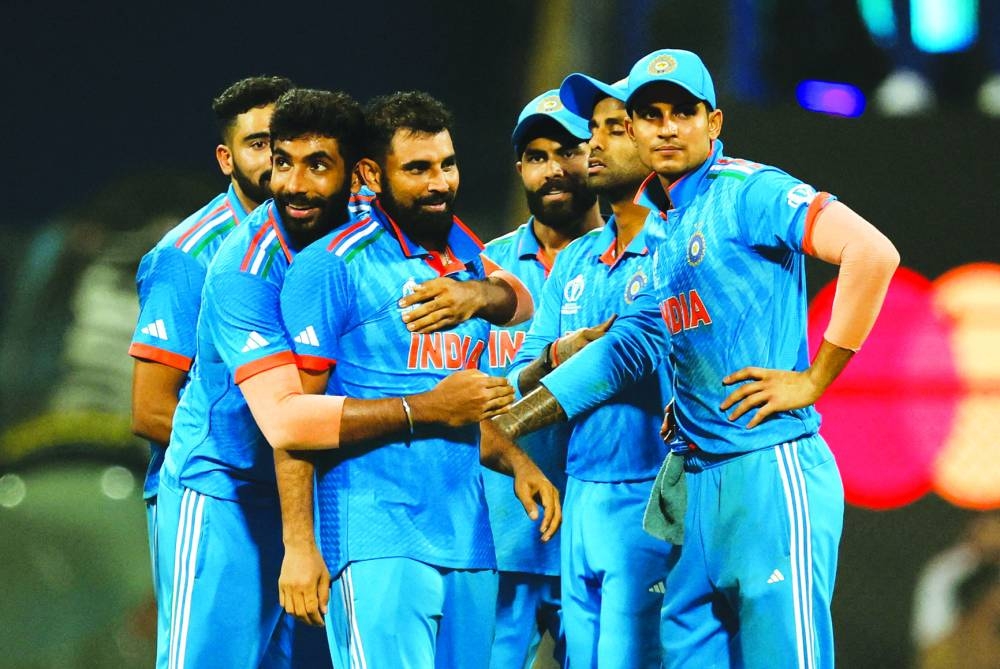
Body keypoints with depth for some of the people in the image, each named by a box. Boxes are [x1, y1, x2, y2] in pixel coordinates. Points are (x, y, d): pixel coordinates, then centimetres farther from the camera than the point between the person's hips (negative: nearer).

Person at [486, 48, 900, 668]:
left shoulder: (747, 191, -7)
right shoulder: (658, 227, 18)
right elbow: (634, 344, 19)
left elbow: (873, 251, -19)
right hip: (697, 476, 9)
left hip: (771, 468, -9)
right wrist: (504, 426, 14)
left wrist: (815, 379, -16)